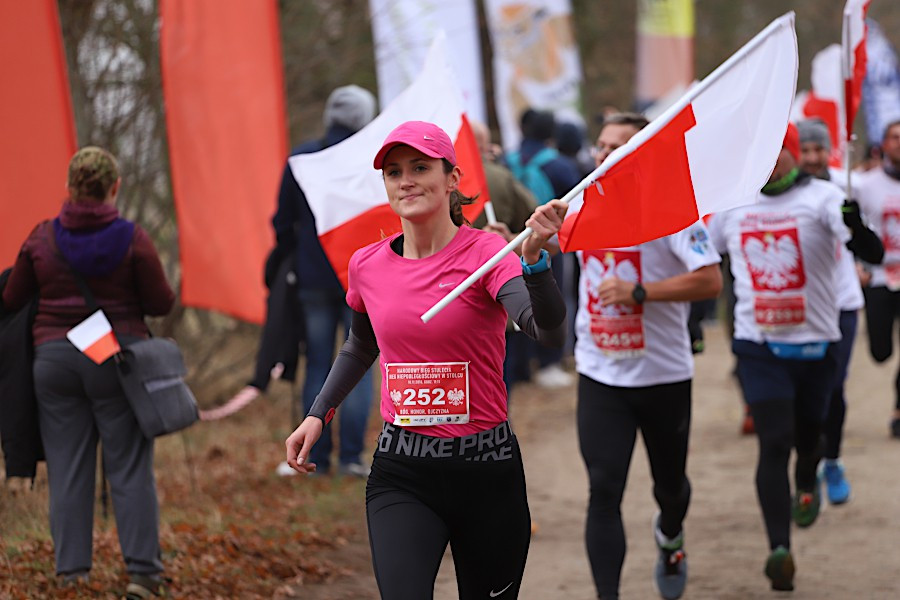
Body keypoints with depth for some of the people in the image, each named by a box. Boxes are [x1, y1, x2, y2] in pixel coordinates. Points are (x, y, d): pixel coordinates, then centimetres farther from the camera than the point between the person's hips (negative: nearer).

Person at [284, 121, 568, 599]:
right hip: (401, 474, 2)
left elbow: (548, 331, -29)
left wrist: (533, 258, -45)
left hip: (486, 469, -2)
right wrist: (318, 414, 18)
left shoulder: (485, 254, -9)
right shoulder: (368, 266, 4)